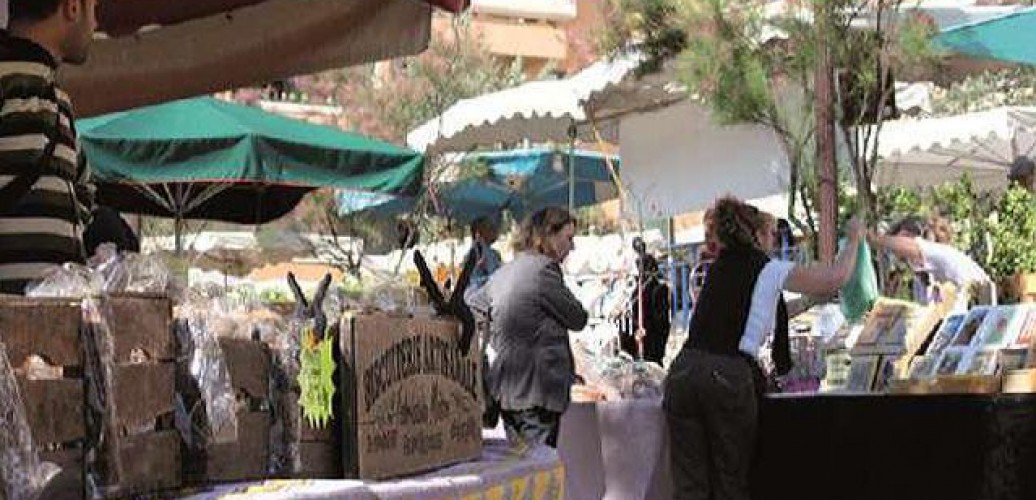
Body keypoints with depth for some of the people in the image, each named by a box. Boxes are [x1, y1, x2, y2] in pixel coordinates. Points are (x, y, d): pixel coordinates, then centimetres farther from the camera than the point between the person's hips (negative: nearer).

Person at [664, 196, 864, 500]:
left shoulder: (718, 269, 24)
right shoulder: (769, 270, 6)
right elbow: (837, 277, 7)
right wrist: (853, 241, 24)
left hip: (684, 369, 5)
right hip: (728, 375, -5)